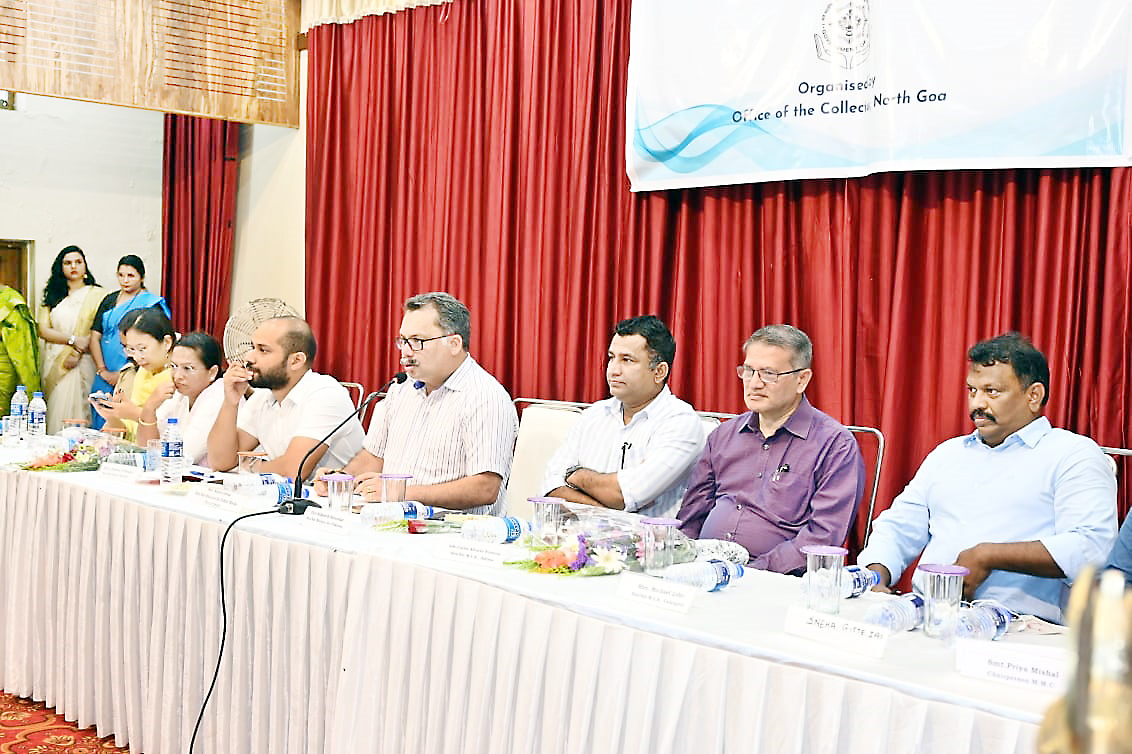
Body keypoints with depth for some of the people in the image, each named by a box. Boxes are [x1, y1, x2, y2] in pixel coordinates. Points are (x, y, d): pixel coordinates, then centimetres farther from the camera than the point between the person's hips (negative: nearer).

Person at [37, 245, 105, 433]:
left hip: (82, 363, -3)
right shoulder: (52, 296, 14)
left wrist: (76, 354, -12)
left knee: (74, 413, -10)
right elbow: (43, 330, 4)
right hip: (53, 364, 3)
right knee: (55, 414, -1)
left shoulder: (96, 294, 4)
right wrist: (73, 340, -10)